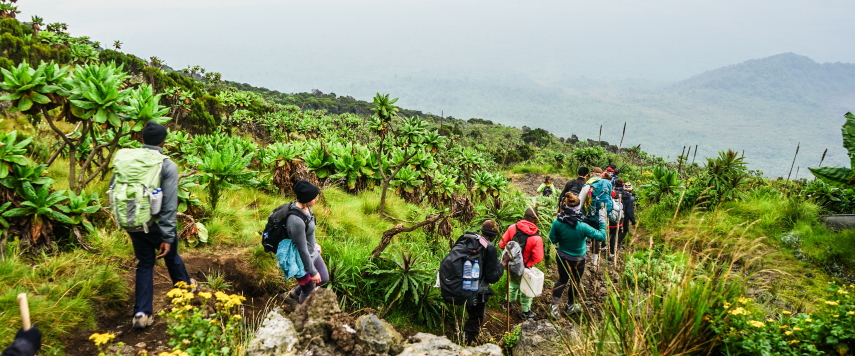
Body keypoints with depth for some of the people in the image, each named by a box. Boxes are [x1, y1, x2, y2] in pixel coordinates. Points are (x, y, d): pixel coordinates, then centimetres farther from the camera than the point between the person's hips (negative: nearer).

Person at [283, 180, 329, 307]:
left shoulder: (304, 207, -10)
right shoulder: (296, 221, -38)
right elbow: (303, 250, -27)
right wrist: (312, 272, -17)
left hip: (313, 252, 9)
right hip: (302, 260, -9)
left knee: (324, 279, 26)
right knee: (309, 289, 17)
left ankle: (293, 295, 46)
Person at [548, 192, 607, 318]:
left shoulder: (557, 223, -23)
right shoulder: (582, 227, -32)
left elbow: (553, 239, -9)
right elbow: (601, 237, -21)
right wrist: (602, 221, -11)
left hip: (562, 257, 3)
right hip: (577, 260, -3)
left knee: (562, 280, 24)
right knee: (575, 282, 22)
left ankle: (554, 306, 24)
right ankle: (570, 307, 41)